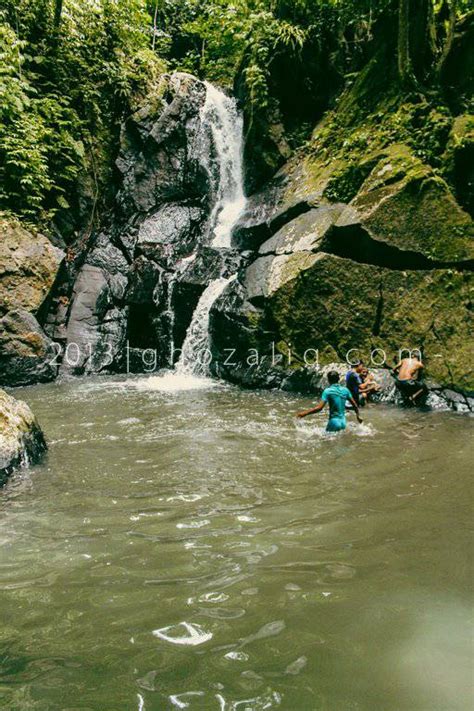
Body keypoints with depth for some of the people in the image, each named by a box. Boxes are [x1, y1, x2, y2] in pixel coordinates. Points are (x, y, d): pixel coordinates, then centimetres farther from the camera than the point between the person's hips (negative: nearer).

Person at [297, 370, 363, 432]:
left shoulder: (328, 391, -12)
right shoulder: (345, 390, 3)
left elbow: (319, 408, -20)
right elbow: (355, 405, 10)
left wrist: (305, 413, -13)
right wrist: (358, 416, 27)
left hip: (334, 421, -6)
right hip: (343, 421, 6)